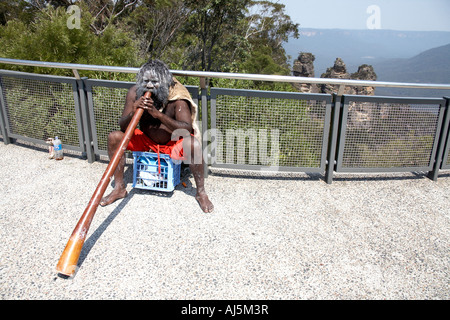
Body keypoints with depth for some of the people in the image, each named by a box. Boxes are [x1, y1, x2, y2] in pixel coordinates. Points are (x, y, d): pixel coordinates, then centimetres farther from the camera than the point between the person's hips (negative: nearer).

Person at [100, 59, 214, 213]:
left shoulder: (177, 96, -21)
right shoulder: (135, 92, -12)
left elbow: (187, 129, -32)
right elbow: (123, 126, -11)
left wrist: (158, 114, -42)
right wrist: (133, 112, -34)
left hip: (173, 143, -3)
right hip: (146, 141, 4)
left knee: (193, 144, -34)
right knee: (114, 137, -15)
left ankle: (201, 192, -13)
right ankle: (119, 188, -1)